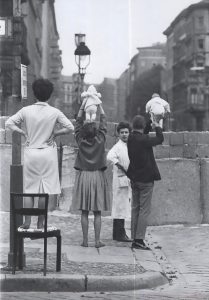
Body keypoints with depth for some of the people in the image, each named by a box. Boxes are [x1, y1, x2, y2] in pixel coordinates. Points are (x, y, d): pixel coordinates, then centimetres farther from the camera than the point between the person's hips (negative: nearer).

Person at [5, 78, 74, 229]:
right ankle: (40, 223, 6)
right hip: (48, 153, -1)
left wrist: (24, 133, 4)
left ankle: (27, 222, 6)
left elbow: (9, 123, -2)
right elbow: (70, 127, -7)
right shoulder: (54, 112, -6)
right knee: (45, 189, 4)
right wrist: (54, 133, 2)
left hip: (31, 152, 2)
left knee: (29, 188, 9)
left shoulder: (26, 110, -2)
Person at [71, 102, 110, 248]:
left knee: (84, 212, 3)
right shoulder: (100, 140, -7)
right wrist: (99, 105, 13)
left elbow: (78, 122, 6)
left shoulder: (80, 141, -5)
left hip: (83, 176, 1)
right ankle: (97, 240, 1)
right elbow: (104, 122, 4)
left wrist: (83, 106, 10)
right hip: (98, 176, -1)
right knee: (97, 212, 2)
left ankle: (85, 240, 3)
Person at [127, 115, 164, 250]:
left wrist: (151, 123, 17)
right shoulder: (144, 140, -21)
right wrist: (157, 127, 6)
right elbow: (160, 139, -10)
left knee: (135, 209, 12)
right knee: (144, 210, -4)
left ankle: (134, 239, 15)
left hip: (134, 178, 8)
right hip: (146, 179, -8)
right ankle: (139, 240, -7)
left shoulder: (131, 138, 1)